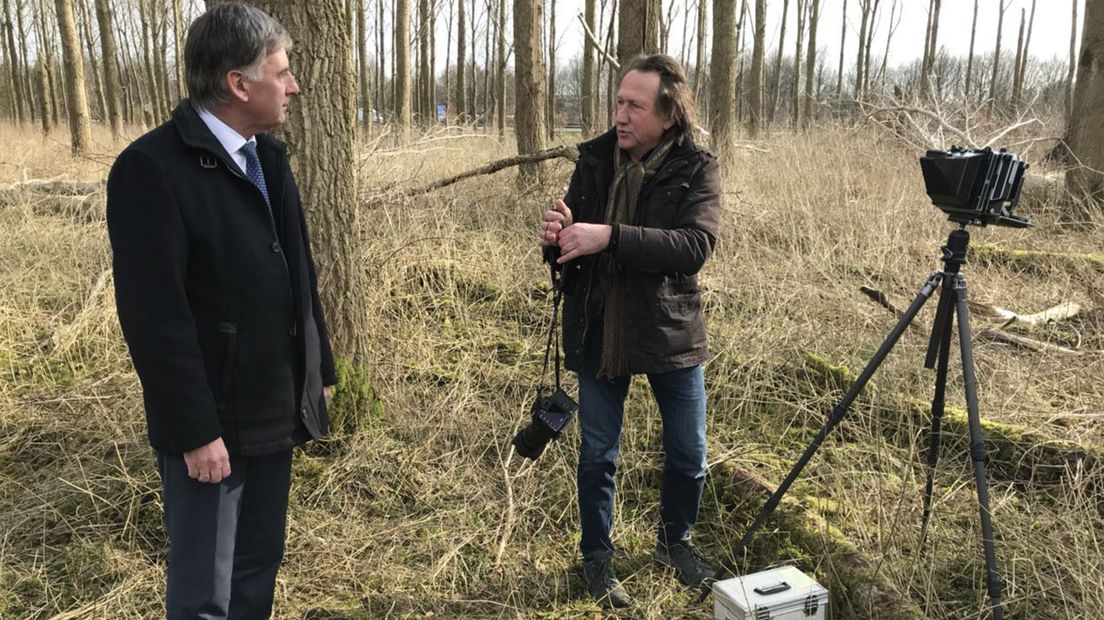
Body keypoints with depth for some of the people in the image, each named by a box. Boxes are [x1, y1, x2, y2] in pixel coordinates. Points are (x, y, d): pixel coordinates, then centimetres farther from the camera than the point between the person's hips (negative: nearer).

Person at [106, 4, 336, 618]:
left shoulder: (269, 155, 8)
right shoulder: (151, 168, -17)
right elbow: (155, 316, -20)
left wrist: (319, 370, 13)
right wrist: (195, 431, -19)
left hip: (275, 410, 7)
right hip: (212, 422, -7)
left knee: (260, 567, 20)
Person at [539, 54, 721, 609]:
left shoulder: (696, 169, -9)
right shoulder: (594, 159, -2)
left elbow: (697, 244, -25)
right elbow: (571, 242, 6)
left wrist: (610, 237, -33)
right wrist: (557, 236, -19)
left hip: (670, 332, -1)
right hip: (599, 330, 1)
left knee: (688, 455, 12)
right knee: (597, 455, 12)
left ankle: (674, 541, 40)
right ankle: (597, 557, 34)